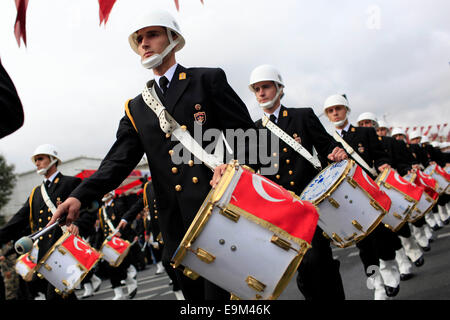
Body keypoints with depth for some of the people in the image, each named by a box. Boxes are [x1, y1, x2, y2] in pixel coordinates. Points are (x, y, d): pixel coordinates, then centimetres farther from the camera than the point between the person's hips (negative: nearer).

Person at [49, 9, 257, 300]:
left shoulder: (208, 80, 4)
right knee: (193, 293, 13)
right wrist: (80, 196, -10)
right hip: (177, 222, 5)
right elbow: (119, 160, 5)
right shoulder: (136, 108, 16)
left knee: (220, 291, -4)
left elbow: (247, 132, 0)